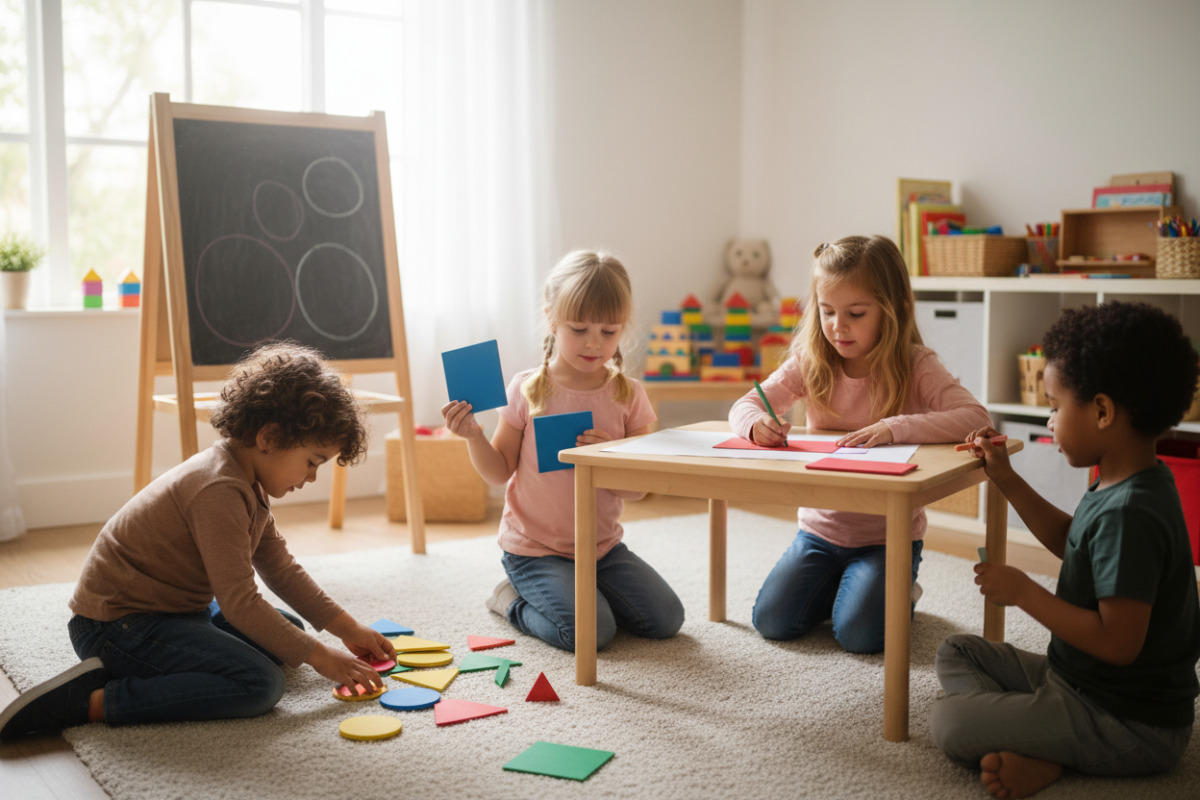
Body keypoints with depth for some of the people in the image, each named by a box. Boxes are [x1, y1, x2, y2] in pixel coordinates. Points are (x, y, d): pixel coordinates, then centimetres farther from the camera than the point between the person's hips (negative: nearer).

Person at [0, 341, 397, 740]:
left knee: (288, 631, 15)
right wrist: (318, 656, -18)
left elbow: (281, 569, 14)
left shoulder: (248, 483, 8)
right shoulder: (219, 491, -25)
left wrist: (348, 628, 10)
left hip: (173, 609, 11)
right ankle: (96, 700, -20)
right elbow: (239, 603, -25)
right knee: (260, 684, -25)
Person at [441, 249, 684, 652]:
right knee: (591, 633, -21)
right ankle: (512, 600, 6)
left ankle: (583, 593, 17)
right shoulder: (528, 390, -9)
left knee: (667, 620, -5)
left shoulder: (628, 395, -3)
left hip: (603, 544, 4)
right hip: (534, 548, -4)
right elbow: (500, 472, -2)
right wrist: (473, 436, -20)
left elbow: (637, 488, -3)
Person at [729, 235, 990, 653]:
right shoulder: (810, 363, -3)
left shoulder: (916, 366, -13)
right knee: (771, 621, -9)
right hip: (821, 528, 4)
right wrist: (757, 424, -28)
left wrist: (895, 427, -37)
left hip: (888, 535, -3)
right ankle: (836, 586, 21)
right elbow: (743, 406, -3)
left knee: (858, 634, -20)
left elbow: (976, 417, -25)